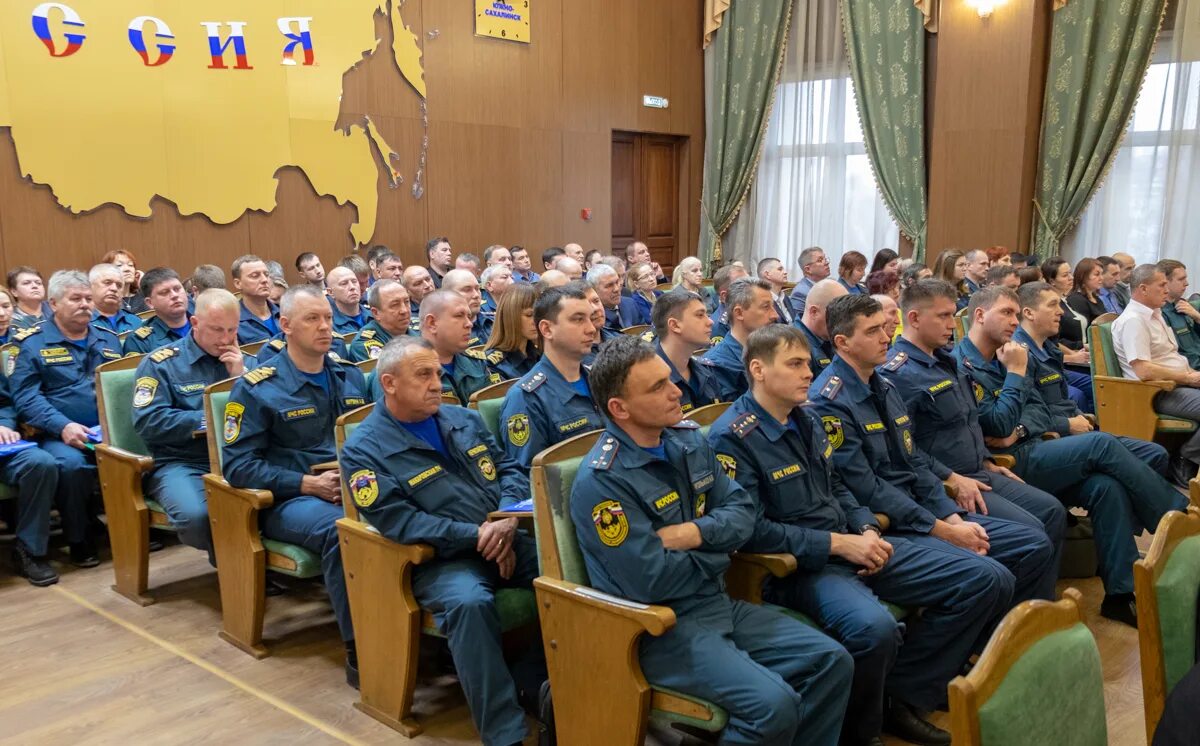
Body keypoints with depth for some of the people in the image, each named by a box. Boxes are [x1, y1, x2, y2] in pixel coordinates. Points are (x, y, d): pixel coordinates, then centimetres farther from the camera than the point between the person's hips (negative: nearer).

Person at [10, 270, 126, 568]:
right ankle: (80, 540, -12)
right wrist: (63, 427, -20)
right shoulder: (33, 343, 5)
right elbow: (26, 397, -5)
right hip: (60, 435, -3)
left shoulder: (108, 339, 19)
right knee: (71, 463, -35)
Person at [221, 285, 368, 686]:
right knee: (340, 530, -38)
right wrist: (309, 484, -15)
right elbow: (238, 465, -4)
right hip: (288, 500, -4)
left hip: (355, 489, 4)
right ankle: (359, 649, -27)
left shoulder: (352, 377, 17)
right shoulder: (256, 387, 2)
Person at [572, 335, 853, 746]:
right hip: (659, 627, -8)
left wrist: (695, 533, -16)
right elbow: (652, 582, -23)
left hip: (718, 603, 8)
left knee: (832, 662, 0)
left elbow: (743, 510, 5)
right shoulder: (602, 480, -21)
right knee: (773, 704, -24)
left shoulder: (688, 438, 3)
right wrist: (714, 553, -6)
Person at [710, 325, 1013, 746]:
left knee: (988, 581, 2)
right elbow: (751, 529, -20)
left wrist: (867, 530, 1)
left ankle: (902, 694, 5)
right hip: (797, 566, -9)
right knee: (873, 628, -39)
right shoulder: (733, 438, -14)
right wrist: (839, 543, -19)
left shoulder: (805, 419, 12)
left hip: (851, 544, 9)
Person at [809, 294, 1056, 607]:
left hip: (922, 509, 9)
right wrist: (943, 531, -15)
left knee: (1037, 546, 4)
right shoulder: (830, 403, -15)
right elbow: (866, 489, -18)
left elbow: (916, 463, 13)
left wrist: (954, 517, -1)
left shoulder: (885, 388, 13)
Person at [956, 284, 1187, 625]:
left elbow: (1041, 409, 12)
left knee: (1106, 485, -18)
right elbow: (998, 426, -17)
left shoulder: (1002, 355, 16)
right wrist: (1016, 373, -10)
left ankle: (1122, 592, -14)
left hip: (1037, 445, 8)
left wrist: (1019, 430, -10)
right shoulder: (963, 365, -10)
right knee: (1102, 443, -21)